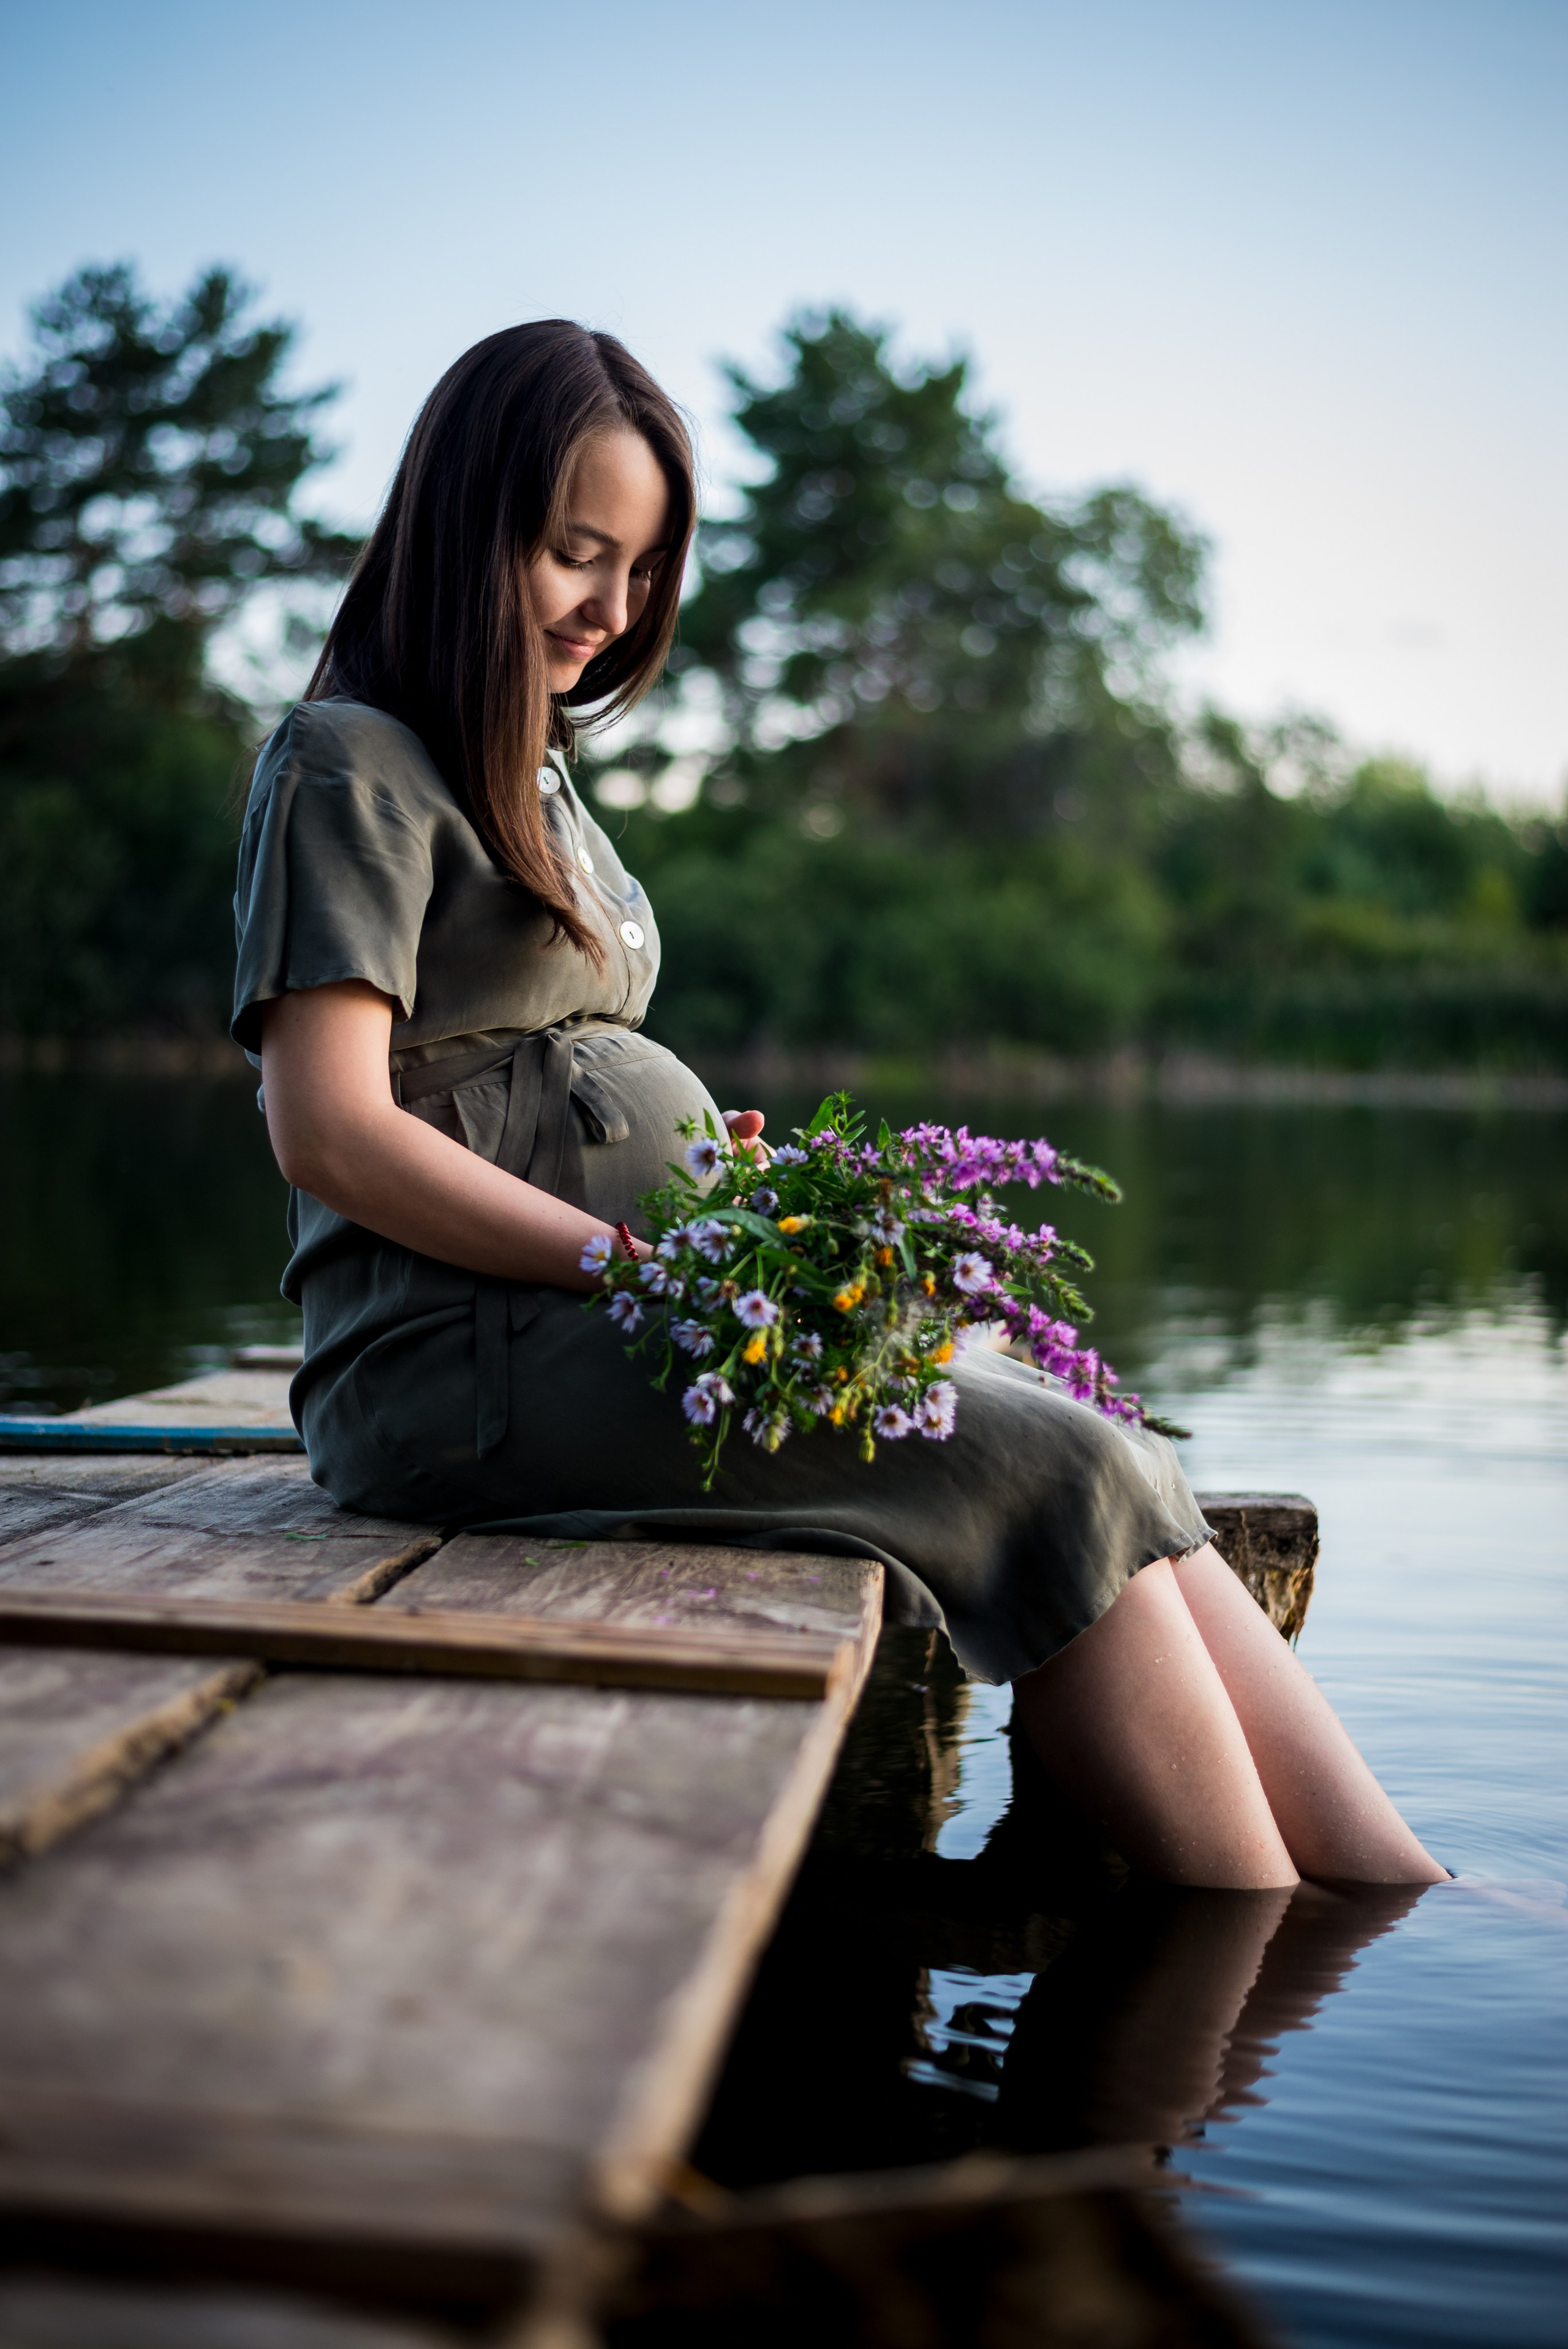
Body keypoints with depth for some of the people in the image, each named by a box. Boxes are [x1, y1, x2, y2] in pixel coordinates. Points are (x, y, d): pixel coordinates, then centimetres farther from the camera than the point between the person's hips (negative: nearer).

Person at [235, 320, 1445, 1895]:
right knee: (1070, 1483, -19)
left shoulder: (530, 775, 26)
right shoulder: (351, 765, -2)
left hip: (660, 1309, 8)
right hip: (465, 1354, -8)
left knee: (1117, 1475, -10)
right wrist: (630, 1262, -18)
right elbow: (331, 1132, -13)